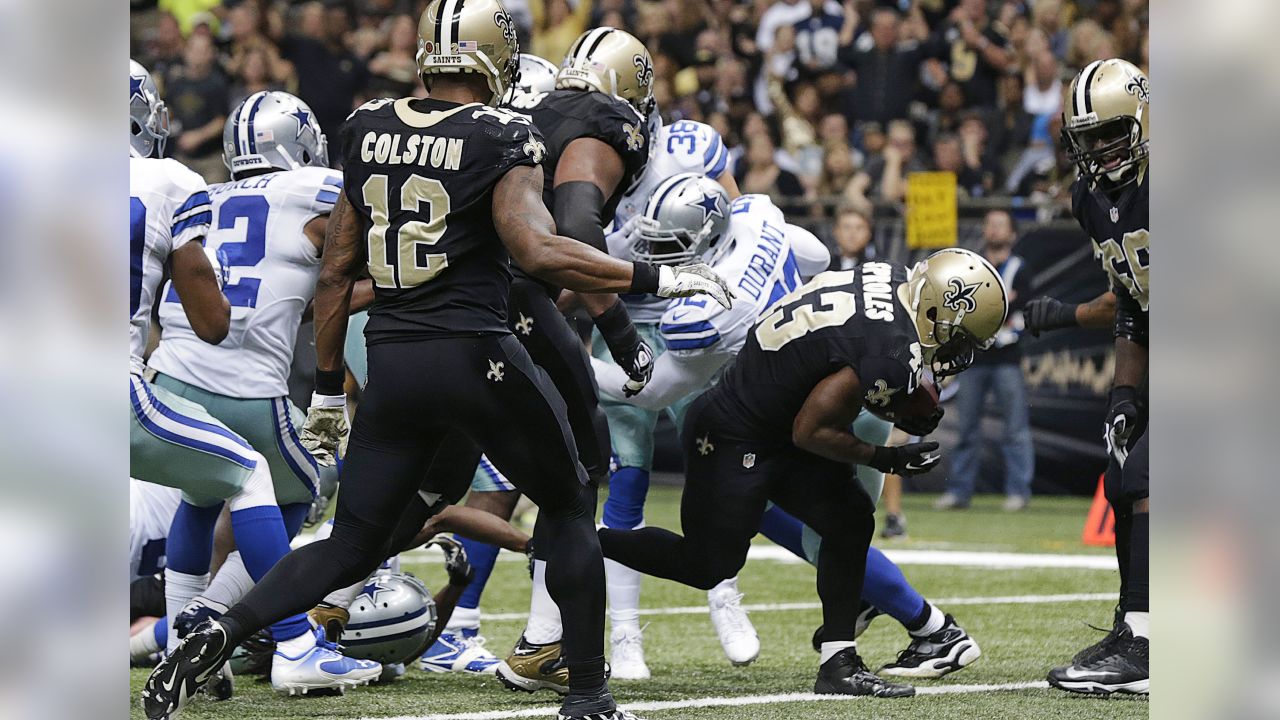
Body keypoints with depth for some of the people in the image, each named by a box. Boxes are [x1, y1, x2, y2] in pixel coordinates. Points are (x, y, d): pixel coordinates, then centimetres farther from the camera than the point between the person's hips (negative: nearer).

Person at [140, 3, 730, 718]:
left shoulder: (369, 129, 9)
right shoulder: (502, 138, -8)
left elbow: (336, 272, 13)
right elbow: (538, 250, -21)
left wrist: (328, 390, 20)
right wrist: (660, 279, -13)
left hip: (392, 364, 5)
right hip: (478, 354, -5)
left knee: (350, 549, 12)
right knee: (571, 509, 17)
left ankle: (221, 634, -9)